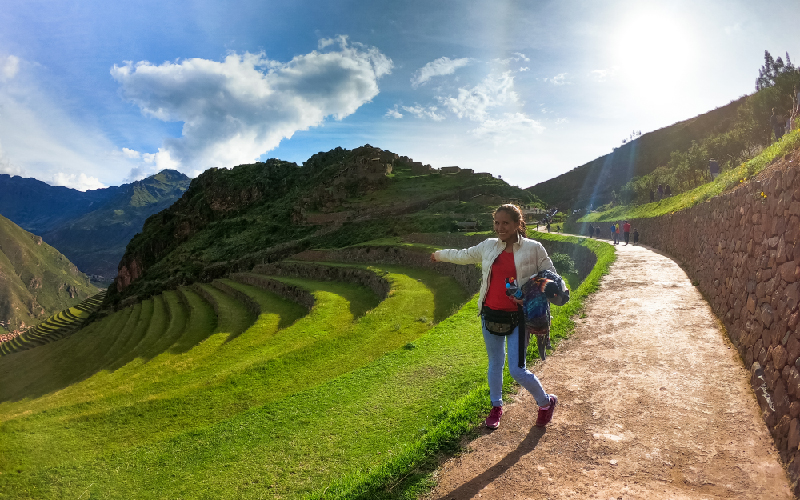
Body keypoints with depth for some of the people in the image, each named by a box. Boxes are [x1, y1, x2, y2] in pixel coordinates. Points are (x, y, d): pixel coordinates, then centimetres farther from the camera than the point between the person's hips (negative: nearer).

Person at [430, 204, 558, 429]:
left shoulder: (533, 248, -7)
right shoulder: (488, 246, 3)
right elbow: (463, 255, 21)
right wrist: (440, 255, 35)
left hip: (517, 318, -4)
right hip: (490, 315, 4)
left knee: (517, 370, -6)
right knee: (495, 364, 17)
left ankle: (546, 402, 23)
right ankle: (496, 407, 39)